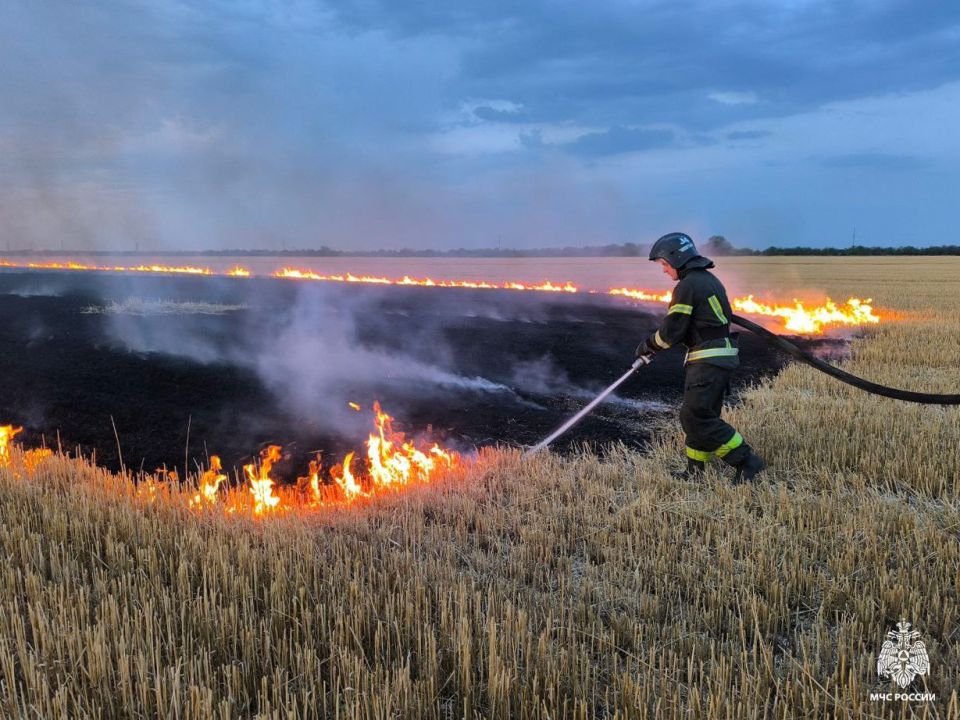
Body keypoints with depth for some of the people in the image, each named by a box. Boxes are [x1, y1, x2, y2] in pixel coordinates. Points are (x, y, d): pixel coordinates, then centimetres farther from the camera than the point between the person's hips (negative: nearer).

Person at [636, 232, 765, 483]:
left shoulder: (687, 286, -14)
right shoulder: (710, 279, 17)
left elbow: (671, 332, -15)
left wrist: (647, 346, 2)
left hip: (708, 361, -10)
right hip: (723, 357, 10)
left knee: (695, 417, -10)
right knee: (702, 415, 14)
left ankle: (746, 461, -8)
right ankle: (695, 473, 20)